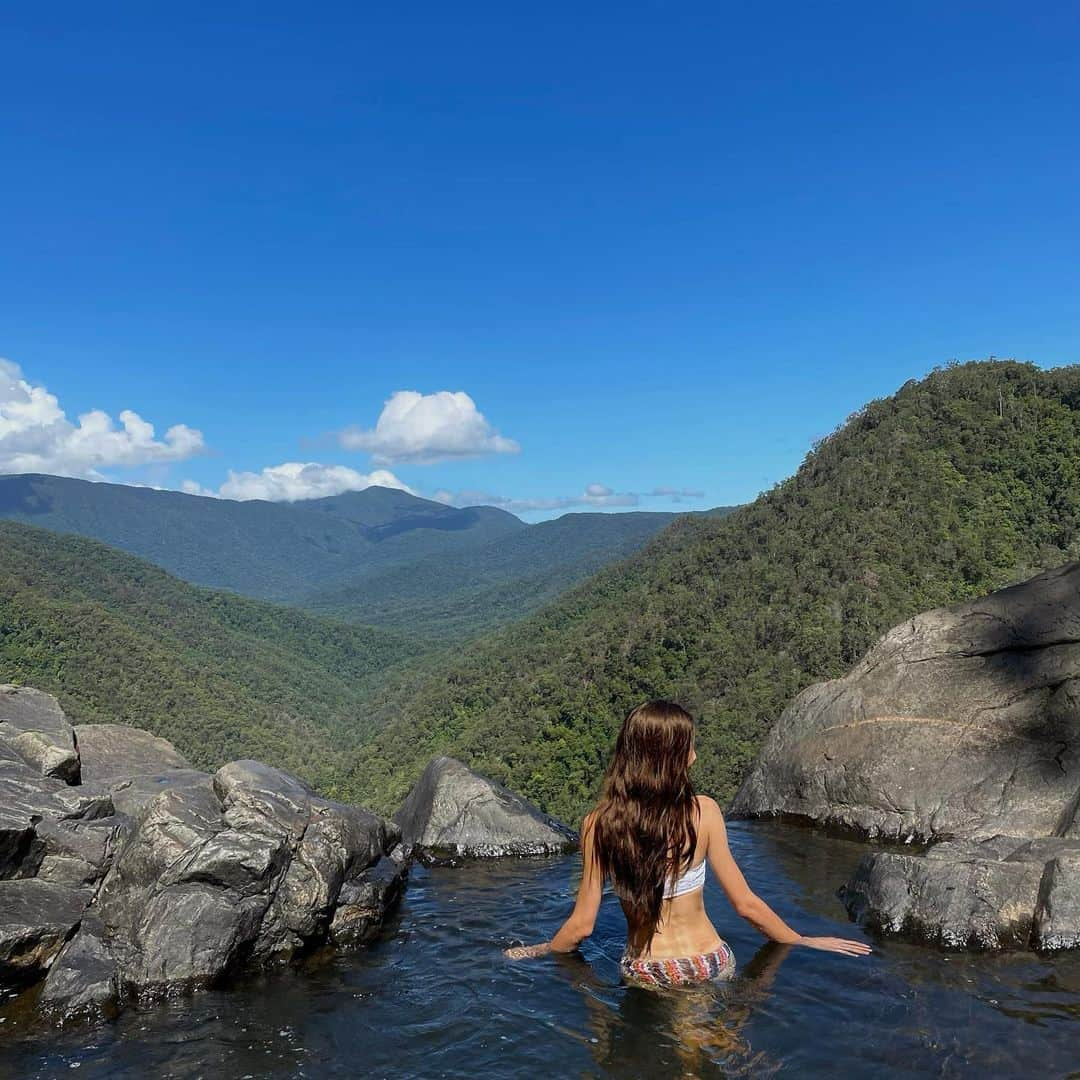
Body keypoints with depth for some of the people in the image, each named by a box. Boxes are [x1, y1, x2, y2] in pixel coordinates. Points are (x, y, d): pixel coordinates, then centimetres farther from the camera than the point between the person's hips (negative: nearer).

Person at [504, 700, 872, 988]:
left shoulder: (598, 824, -11)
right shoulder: (703, 811, -13)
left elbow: (582, 925, -5)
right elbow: (746, 905, -6)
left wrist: (537, 951, 15)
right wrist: (803, 942, 10)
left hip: (643, 974, 1)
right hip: (707, 966, -1)